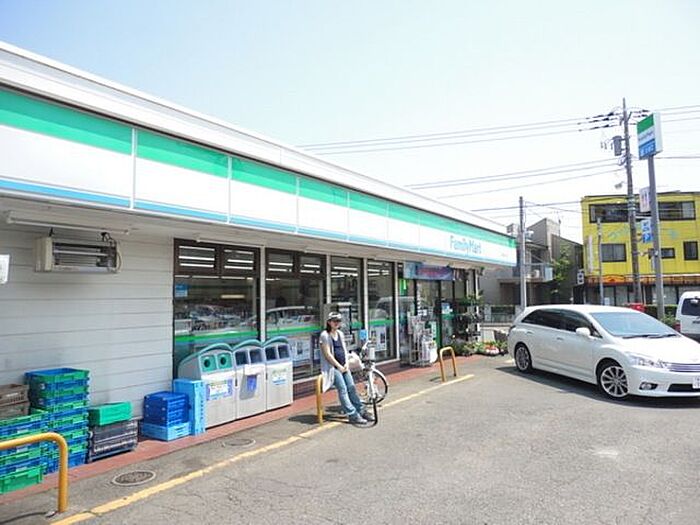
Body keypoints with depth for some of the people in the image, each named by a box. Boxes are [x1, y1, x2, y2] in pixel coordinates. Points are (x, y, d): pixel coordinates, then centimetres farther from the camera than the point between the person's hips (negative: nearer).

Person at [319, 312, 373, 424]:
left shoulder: (340, 334, 14)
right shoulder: (325, 335, -9)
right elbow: (327, 354, -13)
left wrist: (346, 364, 0)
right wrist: (339, 366, -12)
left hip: (343, 366, 7)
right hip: (332, 367, -7)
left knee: (352, 387, 4)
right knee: (343, 389, -12)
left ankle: (361, 411, 13)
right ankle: (353, 415, -12)